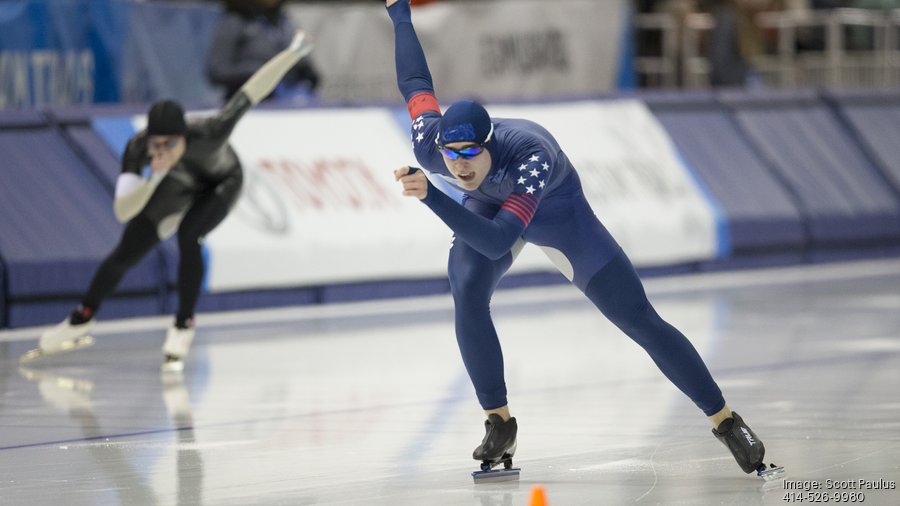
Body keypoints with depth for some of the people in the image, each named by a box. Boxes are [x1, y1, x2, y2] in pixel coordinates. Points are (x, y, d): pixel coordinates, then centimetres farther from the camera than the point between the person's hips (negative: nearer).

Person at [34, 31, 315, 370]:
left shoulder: (208, 134, -45)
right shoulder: (137, 149, -39)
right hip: (176, 189, 2)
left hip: (221, 183, -2)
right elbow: (122, 212, -42)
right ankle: (81, 320, 28)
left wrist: (294, 52, -29)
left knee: (188, 238, -28)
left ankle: (184, 326, -11)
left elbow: (254, 89, -36)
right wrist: (155, 178, -58)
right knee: (126, 253, 6)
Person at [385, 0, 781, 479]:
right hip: (485, 208, 4)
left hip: (557, 213, -4)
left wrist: (429, 196, -66)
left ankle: (726, 422, 4)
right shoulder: (428, 145, -32)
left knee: (640, 321, -6)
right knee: (467, 296, -25)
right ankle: (499, 423, -8)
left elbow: (498, 241, -57)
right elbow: (416, 84, -11)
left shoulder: (530, 157, -47)